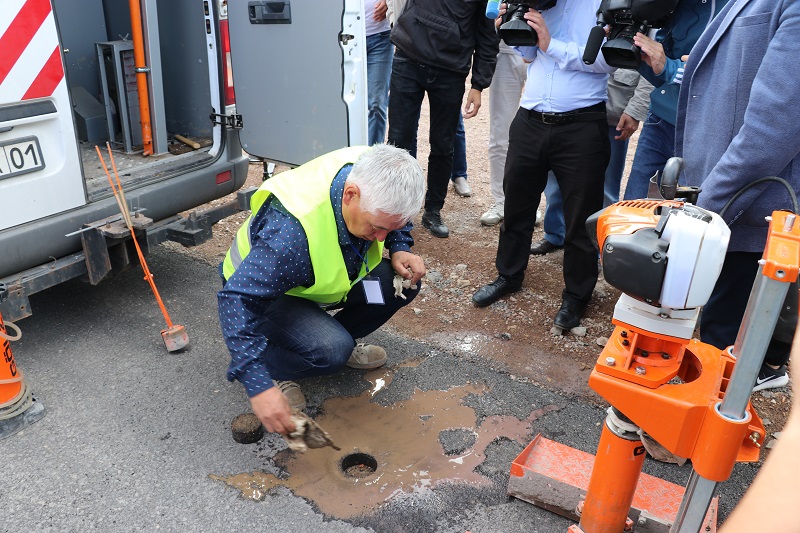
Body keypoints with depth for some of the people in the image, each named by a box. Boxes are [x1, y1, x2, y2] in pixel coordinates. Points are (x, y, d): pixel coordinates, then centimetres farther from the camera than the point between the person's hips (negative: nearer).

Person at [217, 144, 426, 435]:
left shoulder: (374, 178, -21)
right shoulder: (293, 230, -42)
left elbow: (395, 220, 4)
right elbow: (238, 300, -41)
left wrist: (400, 249, -16)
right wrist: (259, 385, -45)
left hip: (326, 280, 7)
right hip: (271, 294, -7)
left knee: (403, 283, -12)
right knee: (331, 351, -32)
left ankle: (338, 339, 9)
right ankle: (273, 369, -1)